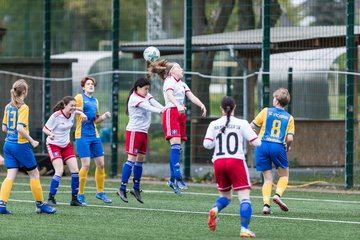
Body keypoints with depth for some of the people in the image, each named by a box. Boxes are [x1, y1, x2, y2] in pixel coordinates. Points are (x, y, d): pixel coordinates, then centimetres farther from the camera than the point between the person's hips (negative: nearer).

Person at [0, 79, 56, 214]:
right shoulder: (23, 107, -14)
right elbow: (20, 128, -23)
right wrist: (32, 141, -14)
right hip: (21, 145, -7)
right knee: (34, 174, 7)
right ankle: (40, 205, 14)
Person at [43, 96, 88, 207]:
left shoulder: (72, 113, -3)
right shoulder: (56, 116, -22)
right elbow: (45, 128, -16)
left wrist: (81, 113, 4)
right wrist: (50, 134, -37)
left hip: (66, 145, 7)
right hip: (53, 145, -7)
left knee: (75, 170, -3)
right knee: (59, 171, -20)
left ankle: (74, 199, 7)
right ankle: (51, 198, -10)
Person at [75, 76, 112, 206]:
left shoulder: (95, 101, 16)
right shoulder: (79, 97, -4)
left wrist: (104, 116, 7)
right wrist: (78, 110, -30)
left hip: (94, 136, 7)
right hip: (83, 136, -7)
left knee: (100, 164, 7)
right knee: (86, 165, -12)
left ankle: (100, 192, 22)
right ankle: (80, 195, -1)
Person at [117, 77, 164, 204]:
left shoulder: (146, 96, 12)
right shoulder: (134, 98, -13)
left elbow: (154, 103, -4)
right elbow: (147, 107, -25)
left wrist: (165, 109, -22)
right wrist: (160, 111, -35)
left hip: (144, 132, 8)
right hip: (134, 131, -8)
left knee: (141, 159, 10)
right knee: (132, 159, -12)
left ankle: (136, 188, 17)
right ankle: (122, 188, -12)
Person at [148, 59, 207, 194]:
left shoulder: (182, 84, 23)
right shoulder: (169, 81, -2)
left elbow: (191, 96, 12)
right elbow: (170, 95, -21)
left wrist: (201, 105, -7)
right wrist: (178, 105, -40)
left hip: (180, 114, 8)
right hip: (171, 113, -8)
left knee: (178, 148, 5)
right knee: (176, 145, -19)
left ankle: (172, 180, 9)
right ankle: (178, 178, -27)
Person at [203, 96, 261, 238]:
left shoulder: (214, 125, 5)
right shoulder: (241, 124, -1)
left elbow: (207, 144, -3)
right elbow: (257, 142, -2)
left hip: (218, 162, 3)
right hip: (236, 161, -3)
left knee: (225, 195, 21)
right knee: (244, 197, -3)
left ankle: (215, 209, -11)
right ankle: (244, 228, -19)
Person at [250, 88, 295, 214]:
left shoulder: (266, 111, 7)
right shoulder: (289, 118, 8)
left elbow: (252, 126, 6)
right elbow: (290, 138, -2)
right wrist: (287, 147, 18)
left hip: (263, 146, 1)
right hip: (279, 147, -1)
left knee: (268, 178, 8)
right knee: (284, 175, 17)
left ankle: (266, 204, -8)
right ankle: (278, 194, -9)